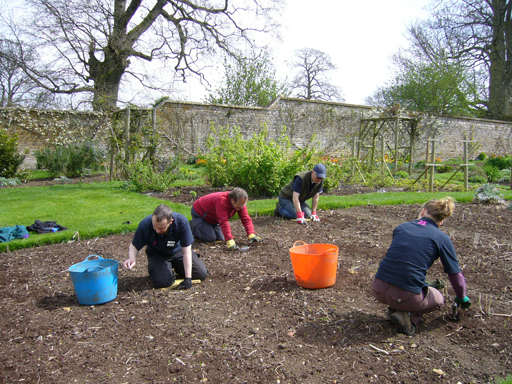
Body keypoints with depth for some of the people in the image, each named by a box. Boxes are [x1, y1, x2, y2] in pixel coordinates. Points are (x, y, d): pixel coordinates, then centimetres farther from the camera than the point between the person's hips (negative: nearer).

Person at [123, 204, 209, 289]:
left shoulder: (181, 221, -33)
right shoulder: (145, 224, -30)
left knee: (202, 274, -9)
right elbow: (134, 245, -13)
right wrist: (132, 259, -37)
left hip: (178, 251, 1)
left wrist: (188, 278, -26)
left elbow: (186, 252, -27)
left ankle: (176, 266, 19)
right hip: (157, 254, -1)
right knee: (163, 281, -25)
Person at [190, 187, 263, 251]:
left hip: (213, 218, 7)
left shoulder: (240, 202, -18)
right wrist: (230, 241, -49)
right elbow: (223, 222, -46)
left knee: (221, 238, 0)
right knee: (211, 238, -14)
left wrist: (251, 235, -33)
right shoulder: (222, 200, -42)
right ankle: (194, 225, 9)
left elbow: (246, 219, -19)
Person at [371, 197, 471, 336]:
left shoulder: (401, 227, 12)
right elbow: (455, 275, 9)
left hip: (378, 289, 4)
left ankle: (395, 309, 8)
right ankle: (408, 315, 1)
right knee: (438, 299, 28)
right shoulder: (442, 238, 2)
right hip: (406, 296, -4)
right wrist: (462, 298, 32)